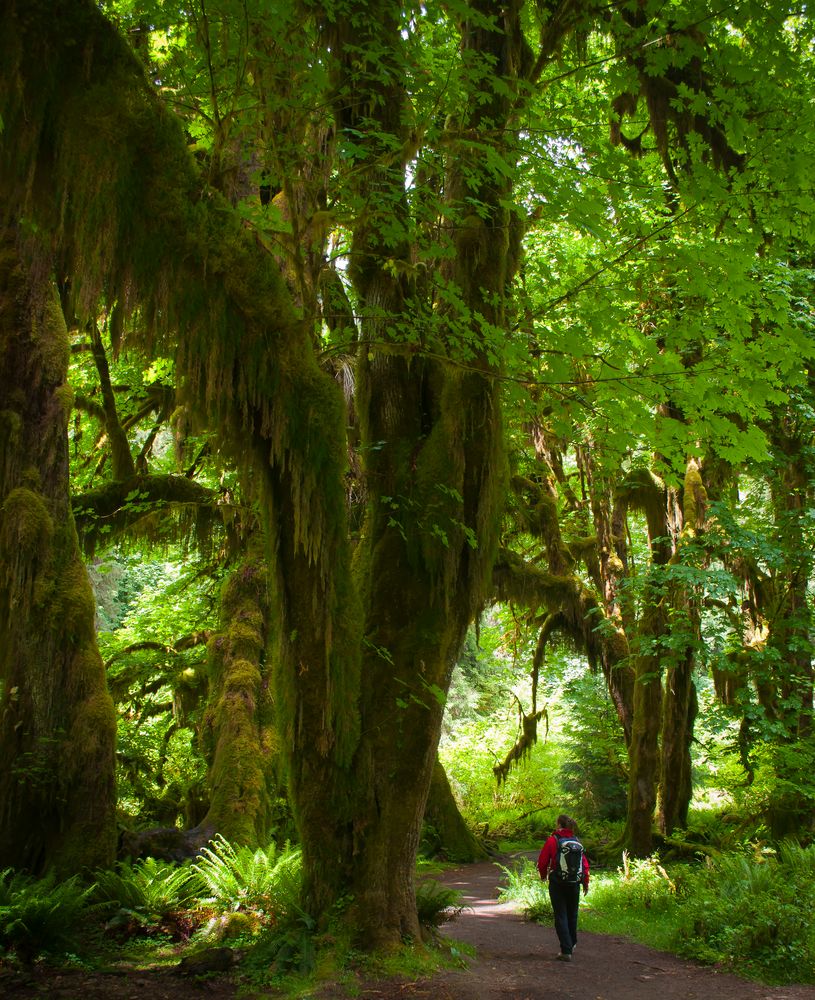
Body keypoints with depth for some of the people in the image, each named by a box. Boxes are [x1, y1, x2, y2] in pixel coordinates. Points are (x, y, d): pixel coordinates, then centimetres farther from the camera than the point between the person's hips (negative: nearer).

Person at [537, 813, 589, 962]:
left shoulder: (552, 840, -10)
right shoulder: (577, 841, 0)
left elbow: (542, 861, -6)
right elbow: (585, 863, 2)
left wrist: (544, 875, 14)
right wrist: (586, 883, 13)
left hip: (557, 883, -4)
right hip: (574, 883, 4)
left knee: (561, 916, 2)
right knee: (572, 914, 21)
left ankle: (566, 951, -2)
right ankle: (572, 943, 39)